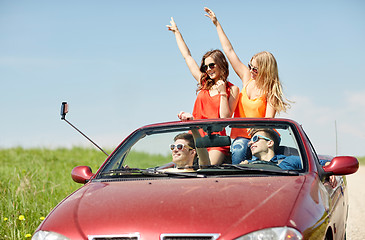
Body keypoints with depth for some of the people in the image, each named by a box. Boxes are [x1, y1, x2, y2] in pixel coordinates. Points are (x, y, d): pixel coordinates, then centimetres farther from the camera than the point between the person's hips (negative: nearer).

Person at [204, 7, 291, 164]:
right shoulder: (247, 78, 10)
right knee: (238, 149, -26)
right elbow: (229, 51, 15)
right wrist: (216, 23, 18)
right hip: (240, 136, 4)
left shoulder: (271, 92, -2)